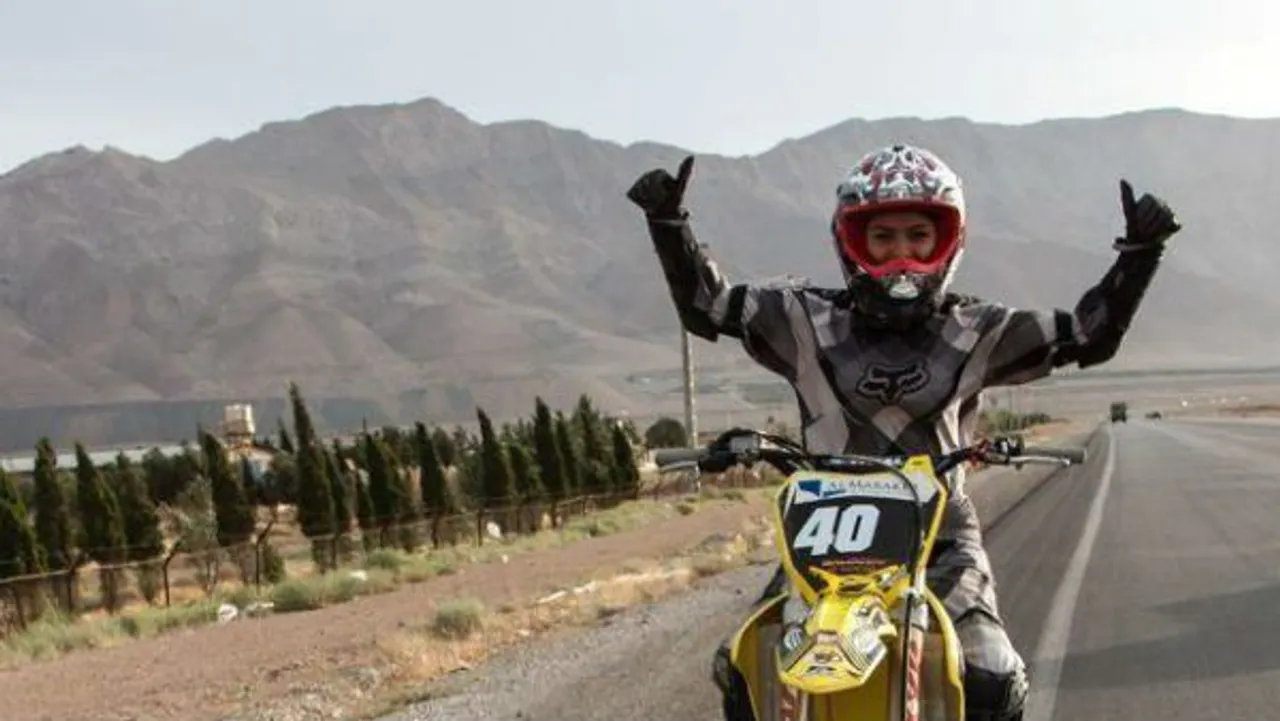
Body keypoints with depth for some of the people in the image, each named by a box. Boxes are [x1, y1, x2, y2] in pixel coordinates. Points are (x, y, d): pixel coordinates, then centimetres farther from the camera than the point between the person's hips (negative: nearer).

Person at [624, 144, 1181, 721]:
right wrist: (668, 221, -2)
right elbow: (706, 304, 8)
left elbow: (1091, 333, 7)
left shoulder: (974, 330, 4)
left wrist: (1139, 250, -3)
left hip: (940, 531, 0)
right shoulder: (808, 320, 3)